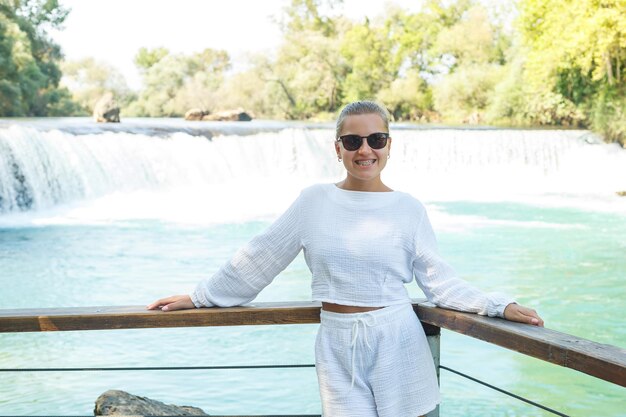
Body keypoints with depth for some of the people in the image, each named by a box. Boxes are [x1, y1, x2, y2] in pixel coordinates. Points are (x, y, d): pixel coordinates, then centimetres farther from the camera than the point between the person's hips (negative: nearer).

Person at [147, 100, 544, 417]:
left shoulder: (408, 209, -1)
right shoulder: (314, 201, 0)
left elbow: (440, 280, 1)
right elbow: (260, 258, 7)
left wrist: (499, 305, -10)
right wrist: (200, 296, 11)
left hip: (395, 343, 0)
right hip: (337, 348, 0)